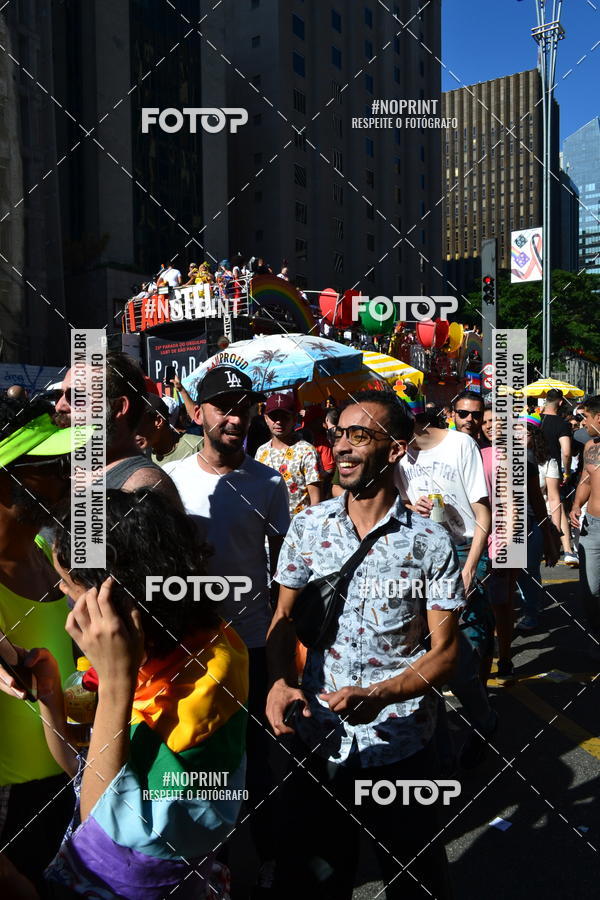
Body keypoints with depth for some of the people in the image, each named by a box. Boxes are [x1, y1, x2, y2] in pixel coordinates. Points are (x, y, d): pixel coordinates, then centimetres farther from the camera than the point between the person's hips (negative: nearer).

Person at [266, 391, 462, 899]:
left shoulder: (430, 543, -10)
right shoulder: (308, 526, -2)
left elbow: (444, 652, -7)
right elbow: (284, 618, 5)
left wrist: (378, 695, -22)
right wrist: (282, 680, -13)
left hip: (401, 747, -2)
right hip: (318, 739, 2)